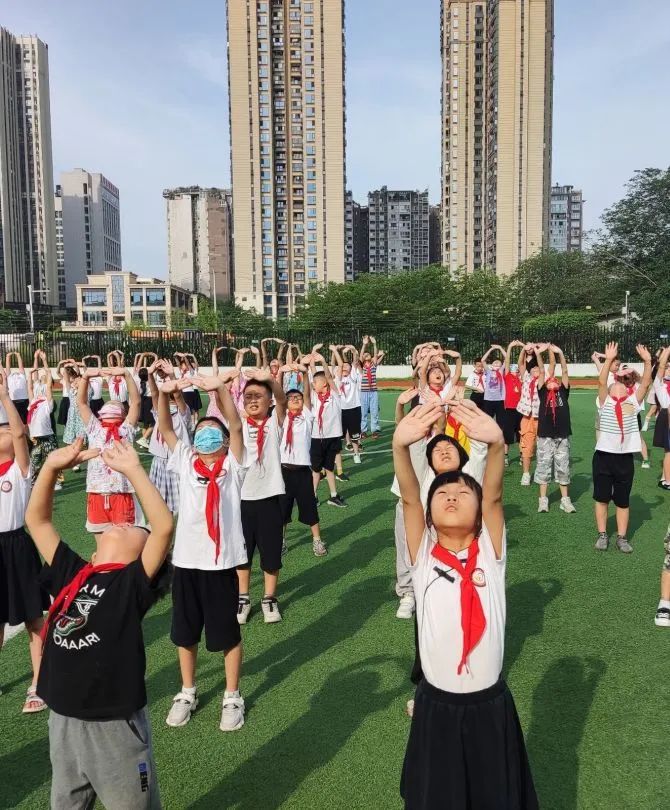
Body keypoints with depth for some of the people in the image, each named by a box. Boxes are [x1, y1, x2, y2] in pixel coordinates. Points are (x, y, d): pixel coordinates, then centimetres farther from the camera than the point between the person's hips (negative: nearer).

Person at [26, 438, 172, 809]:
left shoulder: (134, 584, -13)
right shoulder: (69, 573, 1)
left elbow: (164, 526, -29)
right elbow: (36, 521, 4)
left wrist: (133, 470, -28)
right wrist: (52, 466, -8)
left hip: (115, 724, -5)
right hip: (62, 720, 5)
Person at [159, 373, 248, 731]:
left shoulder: (232, 466, -2)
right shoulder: (184, 462, 6)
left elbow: (236, 427, -16)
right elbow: (165, 429, -2)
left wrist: (220, 390, -29)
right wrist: (165, 394, -19)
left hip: (221, 561, -3)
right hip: (185, 559, 3)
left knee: (227, 632, 11)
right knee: (184, 632, 17)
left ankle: (232, 696, 29)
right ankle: (187, 692, 38)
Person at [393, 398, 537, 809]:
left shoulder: (490, 552, -7)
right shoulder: (423, 555, -7)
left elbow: (494, 496, -24)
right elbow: (409, 498, -22)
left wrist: (497, 443, -43)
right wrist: (401, 446, -41)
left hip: (490, 706, 0)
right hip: (436, 706, 0)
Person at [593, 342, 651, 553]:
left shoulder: (633, 403, 8)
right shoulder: (605, 402, 2)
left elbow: (646, 383, -2)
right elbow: (601, 382, -13)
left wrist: (647, 361, -13)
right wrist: (609, 360, -22)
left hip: (625, 458, 2)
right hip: (604, 456, -2)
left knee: (623, 501, 10)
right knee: (602, 498, 7)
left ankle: (622, 537, 20)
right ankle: (602, 535, 19)